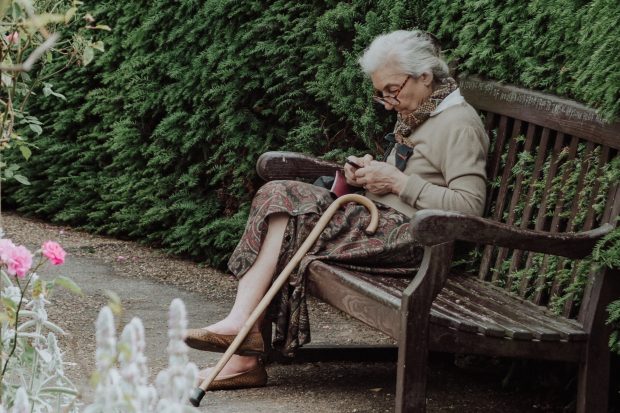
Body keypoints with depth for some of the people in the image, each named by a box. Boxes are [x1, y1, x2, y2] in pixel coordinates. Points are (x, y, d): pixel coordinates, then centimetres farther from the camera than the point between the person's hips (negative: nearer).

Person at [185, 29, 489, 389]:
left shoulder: (459, 124, -10)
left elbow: (470, 207, -20)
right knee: (279, 197, -9)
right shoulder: (414, 116, 20)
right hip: (382, 222, 10)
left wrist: (397, 181, -16)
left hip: (411, 238, -10)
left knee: (286, 221, -18)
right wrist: (371, 174, 8)